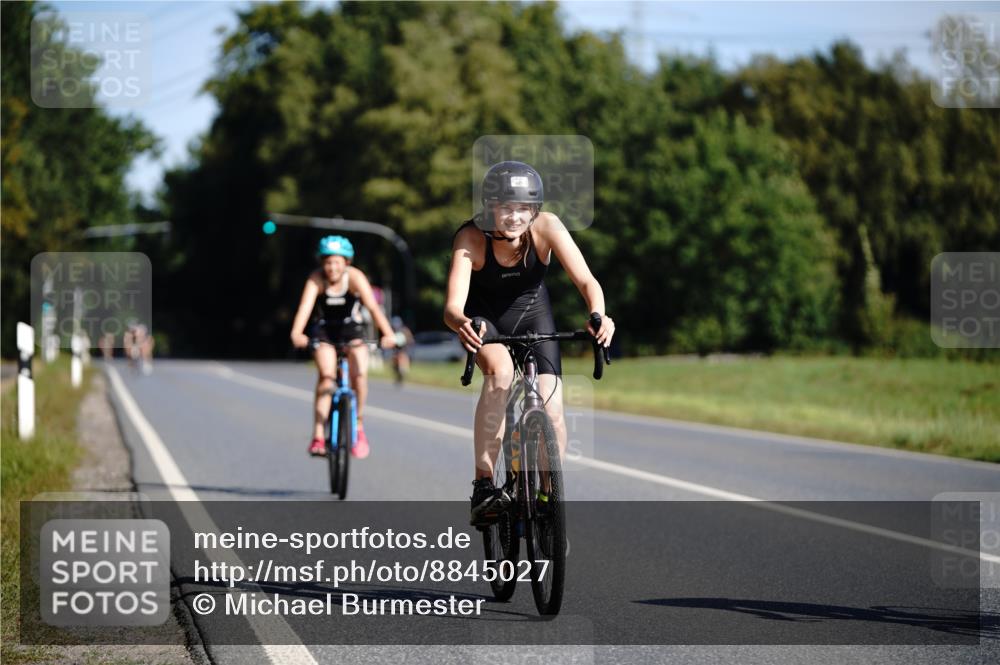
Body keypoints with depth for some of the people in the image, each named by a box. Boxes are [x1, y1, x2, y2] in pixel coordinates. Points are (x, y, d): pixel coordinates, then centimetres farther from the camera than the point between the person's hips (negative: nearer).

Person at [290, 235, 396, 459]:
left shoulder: (355, 277, -22)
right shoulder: (316, 279, -21)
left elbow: (372, 306, -33)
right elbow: (305, 306, -35)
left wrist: (387, 333, -47)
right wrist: (297, 333, -53)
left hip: (351, 328, 0)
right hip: (324, 330, 0)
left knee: (359, 374, -20)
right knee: (326, 375, -22)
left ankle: (359, 428, 1)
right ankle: (318, 436, -23)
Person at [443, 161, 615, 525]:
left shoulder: (547, 227, -27)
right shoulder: (471, 238, -31)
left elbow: (586, 281, -34)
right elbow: (452, 306, -40)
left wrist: (598, 315, -55)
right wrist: (461, 324, -64)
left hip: (531, 312, 2)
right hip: (484, 318, -2)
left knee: (552, 410, -13)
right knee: (500, 370, -34)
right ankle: (483, 483, -26)